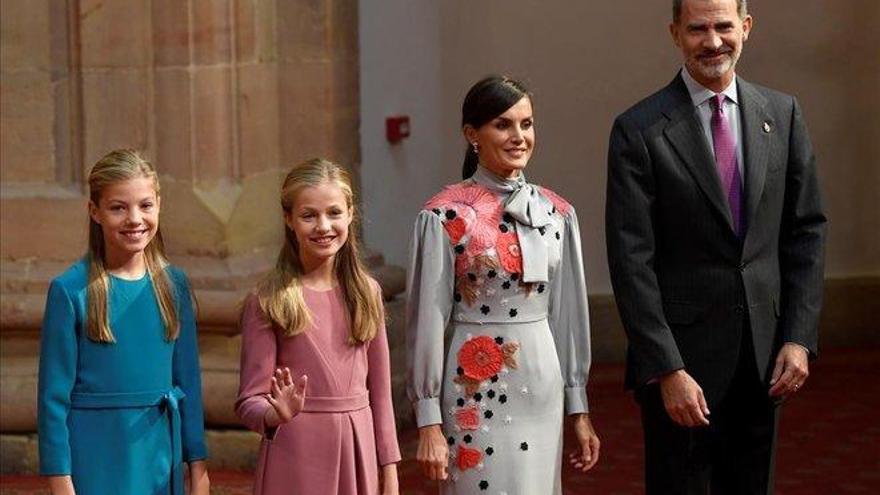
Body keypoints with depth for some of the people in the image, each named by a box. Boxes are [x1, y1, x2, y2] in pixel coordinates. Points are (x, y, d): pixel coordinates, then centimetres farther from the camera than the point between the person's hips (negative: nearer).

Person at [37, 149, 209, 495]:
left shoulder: (173, 284, 4)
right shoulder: (70, 290, -8)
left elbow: (188, 379, 8)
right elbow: (53, 395, -6)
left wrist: (198, 465, 7)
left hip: (160, 452, 4)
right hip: (95, 458, -3)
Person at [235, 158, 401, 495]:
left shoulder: (366, 293, 5)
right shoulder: (267, 302, -6)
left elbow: (380, 391, 8)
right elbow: (249, 402, -6)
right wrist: (276, 415, -26)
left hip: (357, 449, 3)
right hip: (295, 456, -3)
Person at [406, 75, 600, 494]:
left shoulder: (557, 213, 5)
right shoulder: (444, 215, -8)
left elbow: (569, 314, 10)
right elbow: (428, 320, -7)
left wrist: (579, 410, 11)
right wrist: (429, 421, -8)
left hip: (543, 386, 4)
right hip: (477, 392, -4)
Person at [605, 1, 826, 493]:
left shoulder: (783, 114, 5)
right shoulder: (640, 131, -8)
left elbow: (806, 231, 7)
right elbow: (631, 261, -11)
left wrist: (799, 339, -1)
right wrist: (667, 369, -16)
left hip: (764, 354, 4)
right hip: (682, 354, -4)